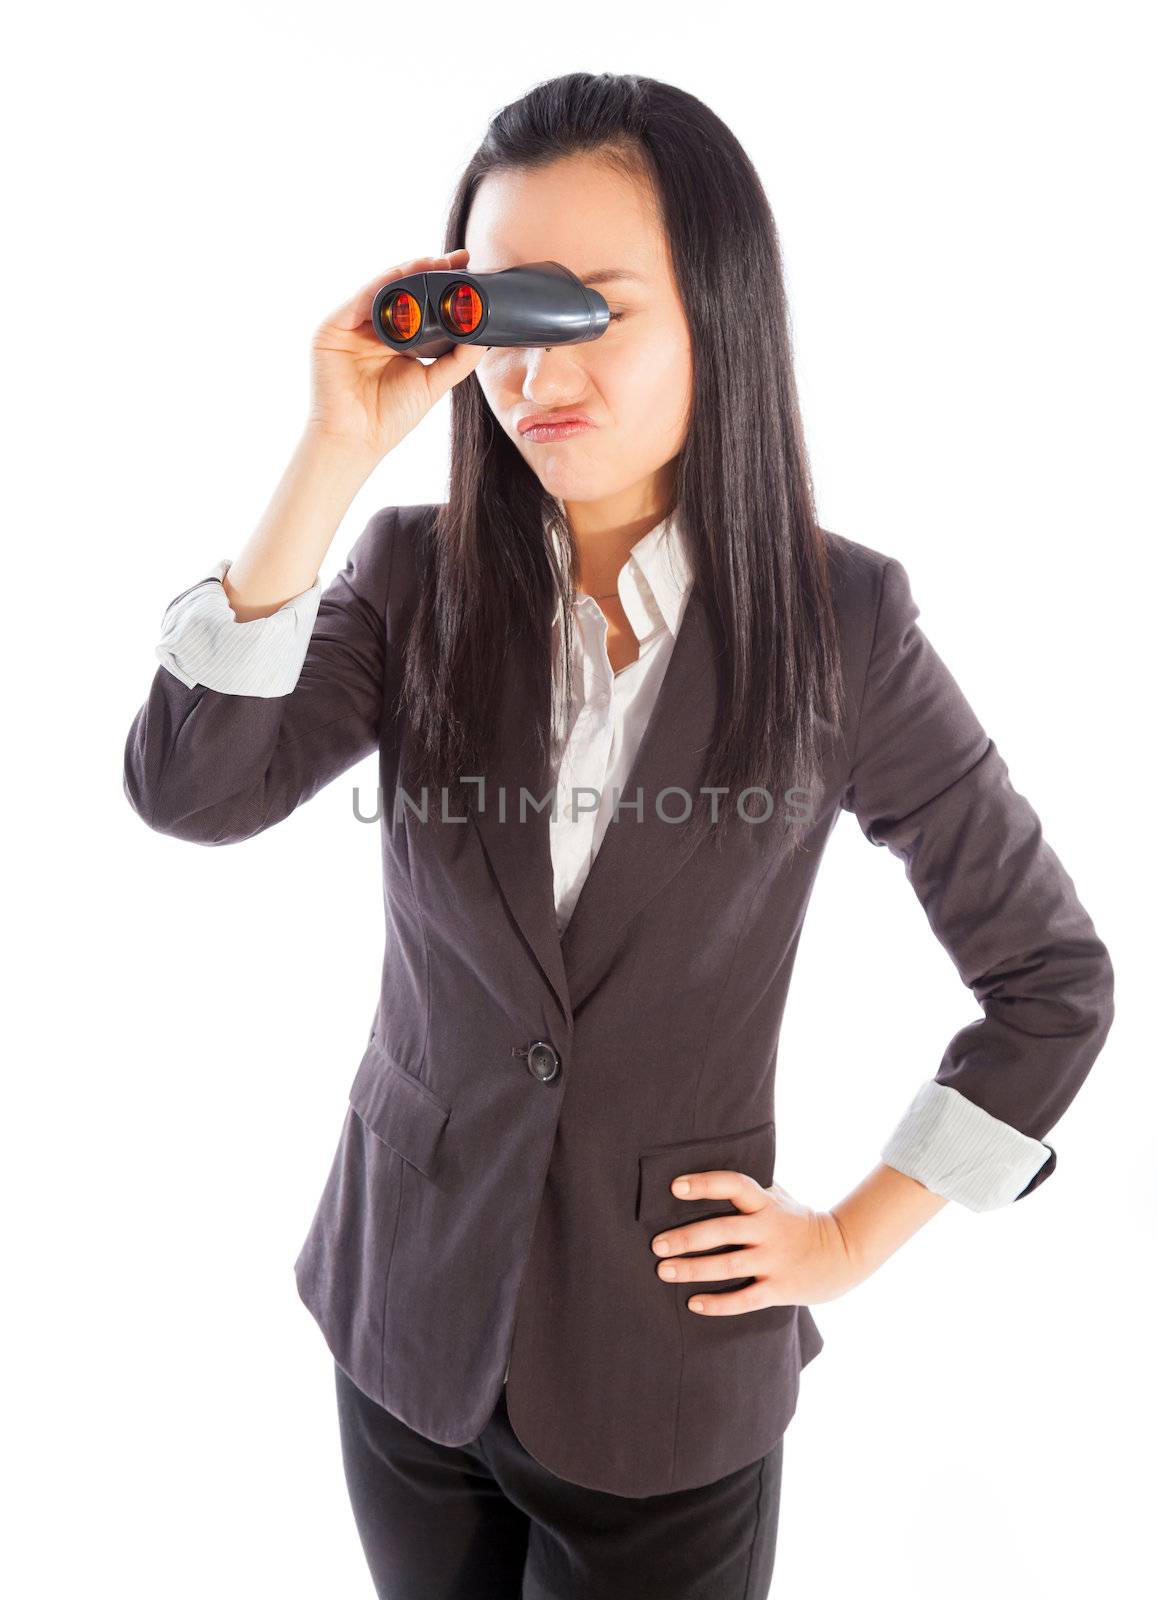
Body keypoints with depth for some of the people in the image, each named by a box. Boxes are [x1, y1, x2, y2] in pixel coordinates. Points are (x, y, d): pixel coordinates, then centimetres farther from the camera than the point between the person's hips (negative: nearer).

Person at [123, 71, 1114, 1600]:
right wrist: (335, 453, -24)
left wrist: (859, 1236, -4)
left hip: (672, 1366, -2)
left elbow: (1052, 975, -5)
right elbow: (191, 789, -22)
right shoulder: (416, 577, -7)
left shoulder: (838, 620, -13)